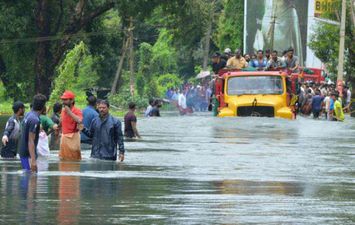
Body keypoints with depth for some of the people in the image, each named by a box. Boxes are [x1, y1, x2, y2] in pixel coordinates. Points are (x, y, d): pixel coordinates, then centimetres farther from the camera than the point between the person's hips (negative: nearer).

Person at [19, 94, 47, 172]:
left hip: (23, 151, 10)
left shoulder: (28, 115, 7)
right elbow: (31, 141, -25)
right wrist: (33, 160, -27)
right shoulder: (35, 120, -22)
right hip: (28, 154, -10)